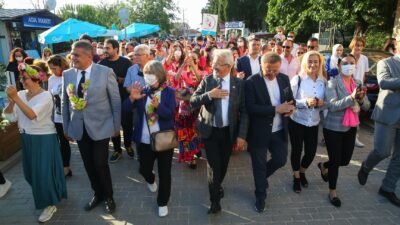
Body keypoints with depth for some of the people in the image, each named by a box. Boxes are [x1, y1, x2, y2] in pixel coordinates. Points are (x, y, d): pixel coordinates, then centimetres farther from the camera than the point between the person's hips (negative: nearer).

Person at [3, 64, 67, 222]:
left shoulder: (45, 96, -15)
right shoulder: (21, 94, 1)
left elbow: (32, 115, -28)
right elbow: (9, 116, -2)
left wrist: (16, 98, -29)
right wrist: (11, 101, -18)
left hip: (44, 138, -7)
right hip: (27, 139, 7)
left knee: (44, 170, 1)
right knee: (32, 171, 19)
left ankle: (50, 204, 18)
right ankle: (43, 195, 45)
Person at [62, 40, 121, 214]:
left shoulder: (105, 72, -10)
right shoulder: (67, 74, 2)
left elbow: (116, 101, -5)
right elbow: (65, 103, 9)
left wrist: (116, 126, -3)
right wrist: (66, 128, 9)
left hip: (100, 127, -4)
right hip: (78, 128, 4)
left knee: (100, 164, 3)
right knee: (89, 164, 13)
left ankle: (108, 196, 27)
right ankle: (97, 194, 35)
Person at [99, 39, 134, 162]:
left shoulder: (126, 62, -3)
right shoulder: (102, 63, 1)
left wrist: (118, 79, -14)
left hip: (124, 98, -1)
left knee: (127, 123, 9)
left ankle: (128, 145, 31)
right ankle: (117, 149, 23)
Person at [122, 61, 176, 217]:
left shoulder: (169, 92, -8)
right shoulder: (143, 91, 1)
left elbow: (170, 114, -19)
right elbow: (126, 108, -5)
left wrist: (157, 105, -38)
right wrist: (132, 98, -25)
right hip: (144, 140, 3)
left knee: (164, 173, 6)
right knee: (143, 169, 17)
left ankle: (163, 202, 26)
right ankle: (151, 180, 53)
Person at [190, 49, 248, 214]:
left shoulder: (238, 83, -7)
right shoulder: (207, 80, -4)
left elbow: (244, 111, -6)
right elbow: (192, 102, -8)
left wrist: (241, 135, -11)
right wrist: (209, 95, -24)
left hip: (229, 131, 1)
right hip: (210, 130, -1)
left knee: (223, 163, 16)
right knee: (213, 165, 0)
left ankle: (217, 186, 47)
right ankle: (215, 200, 22)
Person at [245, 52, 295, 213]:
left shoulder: (284, 79, 2)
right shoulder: (252, 82, -15)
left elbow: (290, 98, 11)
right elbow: (250, 108, -22)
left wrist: (291, 107, -13)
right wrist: (276, 109, -26)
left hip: (279, 131, 5)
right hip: (259, 132, -4)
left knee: (280, 160, 15)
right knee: (259, 165, 10)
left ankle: (262, 177, 46)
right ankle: (260, 196, 33)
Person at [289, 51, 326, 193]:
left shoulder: (323, 81, 0)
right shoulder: (297, 79, -11)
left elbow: (324, 103, 7)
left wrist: (321, 104, -16)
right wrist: (306, 102, -27)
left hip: (314, 123, 3)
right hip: (297, 122, -3)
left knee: (311, 152, 10)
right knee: (297, 151, 9)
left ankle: (302, 173, 41)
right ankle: (296, 177, 31)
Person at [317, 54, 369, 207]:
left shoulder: (358, 84, 5)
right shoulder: (332, 83, -13)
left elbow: (366, 106, 3)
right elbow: (332, 106, -24)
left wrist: (362, 98, -18)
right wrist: (352, 97, -35)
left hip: (351, 128, 6)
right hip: (333, 128, -6)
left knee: (345, 160, 14)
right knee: (335, 161, 1)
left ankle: (324, 166, 45)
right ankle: (332, 192, 22)